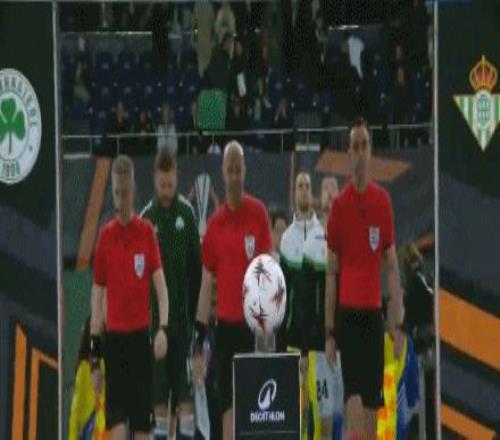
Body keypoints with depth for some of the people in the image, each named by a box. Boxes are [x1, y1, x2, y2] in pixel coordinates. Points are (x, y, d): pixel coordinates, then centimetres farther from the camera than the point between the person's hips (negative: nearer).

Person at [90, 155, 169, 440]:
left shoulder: (147, 232, 1)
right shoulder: (105, 236, 3)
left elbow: (161, 285, -1)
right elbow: (98, 294, 7)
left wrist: (164, 328, -17)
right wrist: (95, 353, 3)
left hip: (141, 334, 0)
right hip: (114, 336, 0)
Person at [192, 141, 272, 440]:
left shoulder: (258, 213, -2)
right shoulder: (215, 222, 7)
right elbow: (206, 283, 10)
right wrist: (199, 340, 7)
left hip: (253, 323, -3)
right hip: (225, 323, 3)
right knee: (228, 404, 4)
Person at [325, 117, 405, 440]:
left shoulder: (383, 201, 4)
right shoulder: (339, 205, -1)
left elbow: (392, 266, 8)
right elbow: (331, 272, 2)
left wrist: (397, 323, 1)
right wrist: (329, 331, -1)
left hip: (375, 312, 3)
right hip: (348, 313, -3)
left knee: (374, 403, 6)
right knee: (354, 399, -10)